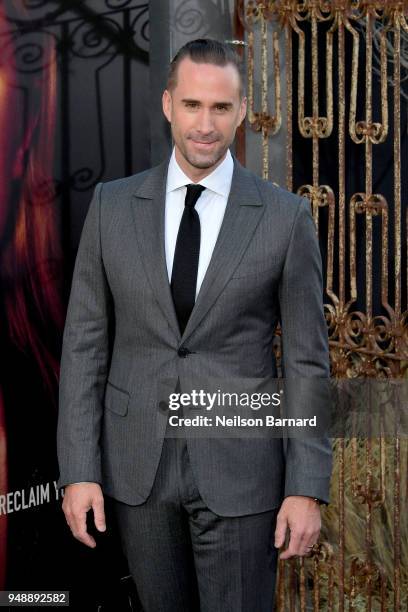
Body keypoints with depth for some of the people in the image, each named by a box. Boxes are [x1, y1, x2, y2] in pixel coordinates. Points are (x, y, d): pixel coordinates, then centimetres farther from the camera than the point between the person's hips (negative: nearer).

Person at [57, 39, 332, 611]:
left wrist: (308, 489, -7)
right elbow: (85, 342, 2)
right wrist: (79, 471, -3)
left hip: (240, 469, -2)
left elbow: (306, 360, -2)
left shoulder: (286, 216, -5)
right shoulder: (112, 205, 0)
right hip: (138, 465, 2)